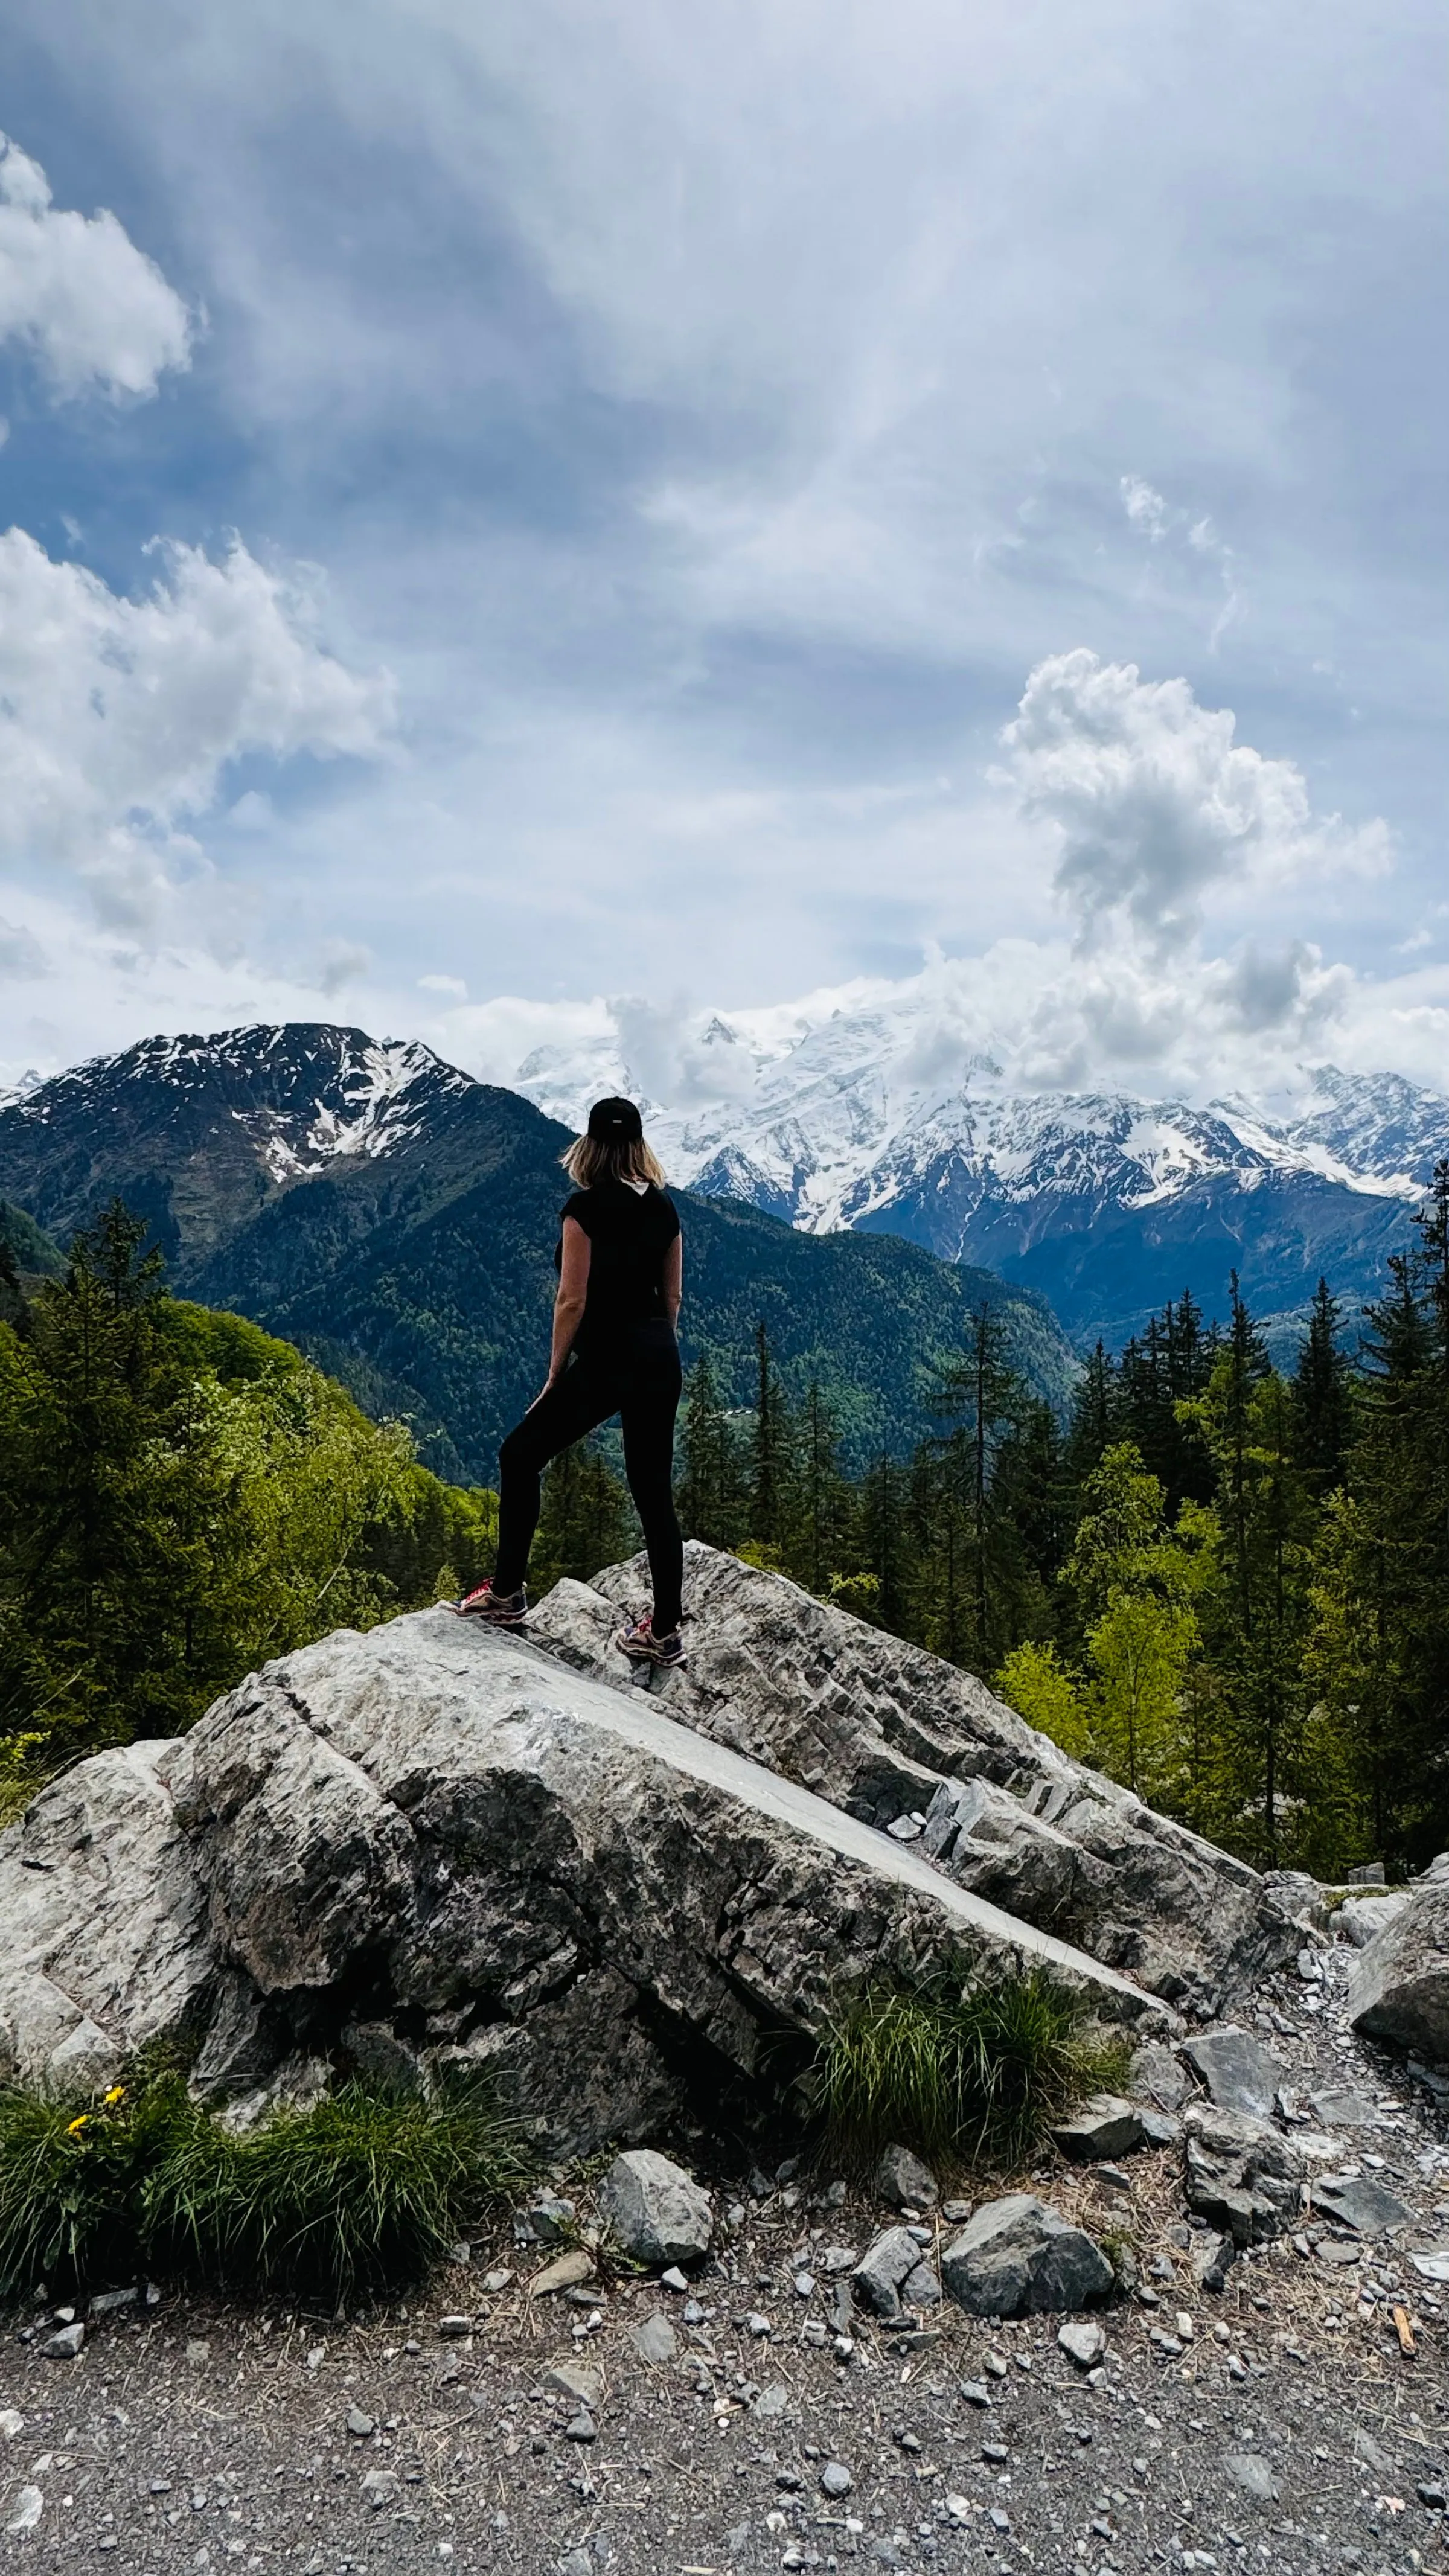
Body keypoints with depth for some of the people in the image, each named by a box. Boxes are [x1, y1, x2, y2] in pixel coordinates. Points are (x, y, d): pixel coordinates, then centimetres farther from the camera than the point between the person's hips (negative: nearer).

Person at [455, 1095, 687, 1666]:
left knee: (520, 1457, 10)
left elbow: (573, 1301, -12)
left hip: (605, 1359, -6)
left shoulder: (586, 1207, -9)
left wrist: (554, 1376, -3)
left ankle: (508, 1594, 13)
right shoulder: (664, 1208, 9)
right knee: (654, 1493, 11)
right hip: (660, 1361, 7)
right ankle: (665, 1632, 15)